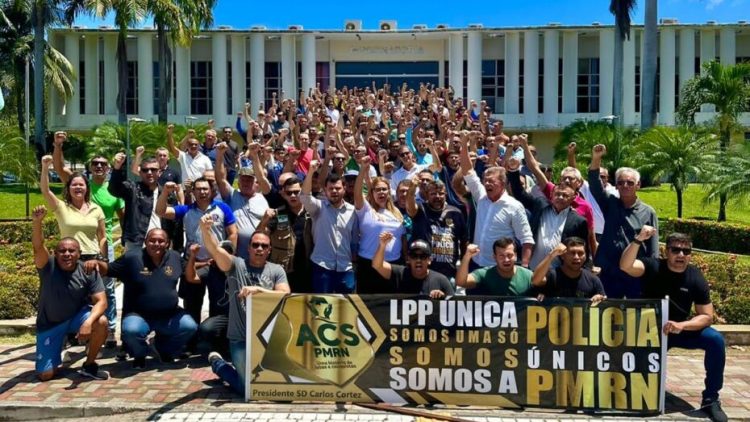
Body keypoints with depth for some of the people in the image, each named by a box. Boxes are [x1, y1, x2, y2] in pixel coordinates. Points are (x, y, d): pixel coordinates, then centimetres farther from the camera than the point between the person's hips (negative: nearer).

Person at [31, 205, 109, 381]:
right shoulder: (48, 267, -17)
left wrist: (88, 322, -38)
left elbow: (101, 301, -19)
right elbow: (38, 247, -37)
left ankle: (89, 365, -8)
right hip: (50, 323, -1)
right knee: (45, 375, -7)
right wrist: (37, 222, -55)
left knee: (101, 322, -32)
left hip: (77, 316, 1)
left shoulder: (88, 272, -15)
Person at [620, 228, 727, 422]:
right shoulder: (653, 266, -14)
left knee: (716, 340, -22)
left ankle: (710, 399, -8)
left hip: (682, 329, 2)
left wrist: (681, 325, -29)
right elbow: (625, 265, -35)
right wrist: (638, 240, -48)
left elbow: (706, 316, -11)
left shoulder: (696, 278, -10)